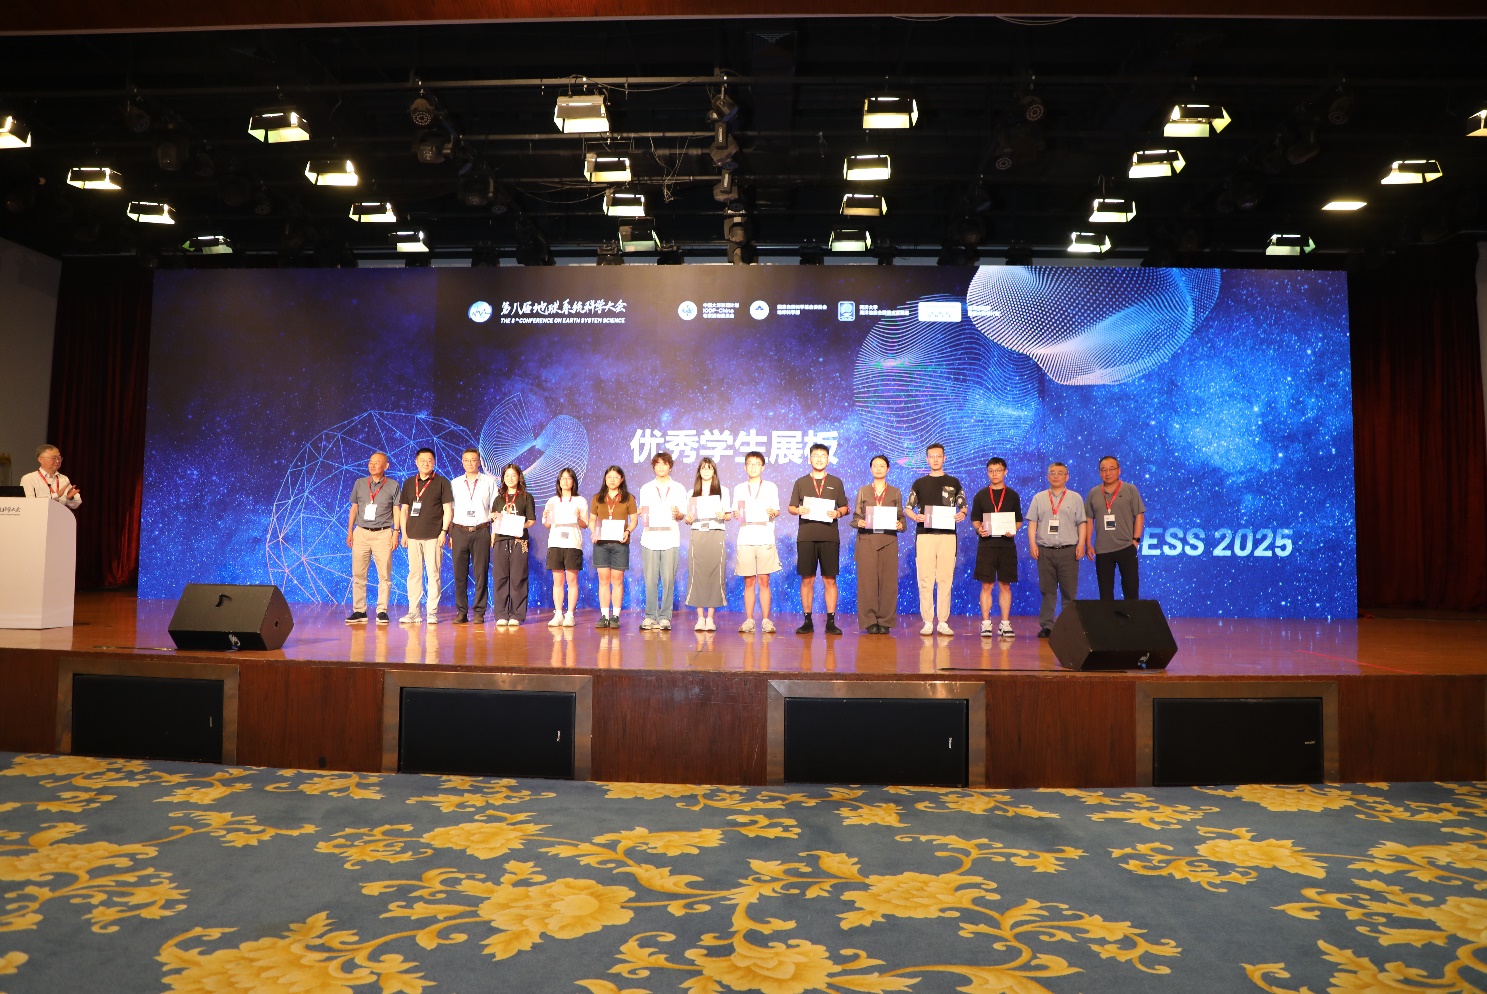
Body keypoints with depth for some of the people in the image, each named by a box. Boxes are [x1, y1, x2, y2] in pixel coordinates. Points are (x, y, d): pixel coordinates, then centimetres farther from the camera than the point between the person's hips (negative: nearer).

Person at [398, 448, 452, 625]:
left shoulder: (442, 482, 3)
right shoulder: (409, 483, 14)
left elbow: (448, 510, 1)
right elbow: (403, 509, 16)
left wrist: (444, 531, -7)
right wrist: (404, 532, 8)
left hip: (434, 536, -3)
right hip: (413, 535, 3)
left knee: (433, 574, -2)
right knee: (414, 574, 4)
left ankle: (432, 612, 3)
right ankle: (413, 612, 9)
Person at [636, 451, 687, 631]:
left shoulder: (678, 489, 14)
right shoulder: (646, 489, 18)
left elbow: (681, 515, 9)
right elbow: (642, 513, 16)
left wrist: (677, 514, -13)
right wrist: (642, 514, -7)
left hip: (670, 539, -1)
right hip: (650, 537, 1)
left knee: (668, 580, -5)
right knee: (650, 580, -3)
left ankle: (665, 617, 1)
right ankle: (650, 616, 4)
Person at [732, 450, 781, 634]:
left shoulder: (771, 487, 10)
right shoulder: (739, 489, 15)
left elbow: (777, 511, 9)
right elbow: (735, 513, 15)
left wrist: (773, 513, -13)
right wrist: (737, 514, -7)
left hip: (765, 539, -1)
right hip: (745, 539, 1)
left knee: (764, 580, -2)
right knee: (748, 581, 2)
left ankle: (766, 620, 3)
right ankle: (749, 620, 7)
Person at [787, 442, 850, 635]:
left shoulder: (836, 483, 12)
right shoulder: (801, 482, 12)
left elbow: (845, 507, 12)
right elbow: (791, 508, 11)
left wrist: (838, 513, -9)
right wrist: (798, 510, -10)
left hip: (829, 537, 0)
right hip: (806, 537, 0)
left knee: (830, 580, -1)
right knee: (807, 579, 1)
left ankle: (831, 621, 5)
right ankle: (807, 621, 8)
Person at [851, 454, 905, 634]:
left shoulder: (895, 492, 13)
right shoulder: (863, 491, 13)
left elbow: (901, 517, 10)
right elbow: (856, 517, 9)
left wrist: (900, 525, -11)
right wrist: (859, 523, -12)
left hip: (888, 540, 0)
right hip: (867, 540, 0)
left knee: (888, 581, -3)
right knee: (867, 580, -5)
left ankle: (885, 621, 3)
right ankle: (870, 621, 1)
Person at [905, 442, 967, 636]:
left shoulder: (953, 482, 13)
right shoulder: (919, 483, 13)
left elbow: (963, 507, 14)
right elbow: (908, 508, 11)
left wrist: (961, 514, -9)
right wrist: (916, 516, -10)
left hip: (947, 535, 0)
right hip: (924, 535, 0)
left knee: (945, 578, -2)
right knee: (925, 579, -4)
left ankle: (943, 621, 3)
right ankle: (927, 621, 0)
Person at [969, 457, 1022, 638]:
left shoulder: (1013, 495, 8)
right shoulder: (981, 495, 7)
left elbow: (1019, 521, 10)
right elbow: (974, 519, 9)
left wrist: (1012, 530, -10)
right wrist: (979, 529, -12)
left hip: (1007, 545, 1)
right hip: (986, 545, -1)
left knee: (1005, 585, 4)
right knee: (987, 585, -1)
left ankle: (1005, 623, 10)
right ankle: (986, 623, 4)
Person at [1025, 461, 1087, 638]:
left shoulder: (1075, 498, 11)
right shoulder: (1039, 498, 12)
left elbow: (1082, 523, 7)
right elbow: (1032, 522, 8)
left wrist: (1081, 544, -3)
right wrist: (1032, 543, -2)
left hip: (1068, 550, -1)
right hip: (1045, 550, 1)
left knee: (1069, 590, 0)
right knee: (1047, 590, 3)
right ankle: (1046, 625, 6)